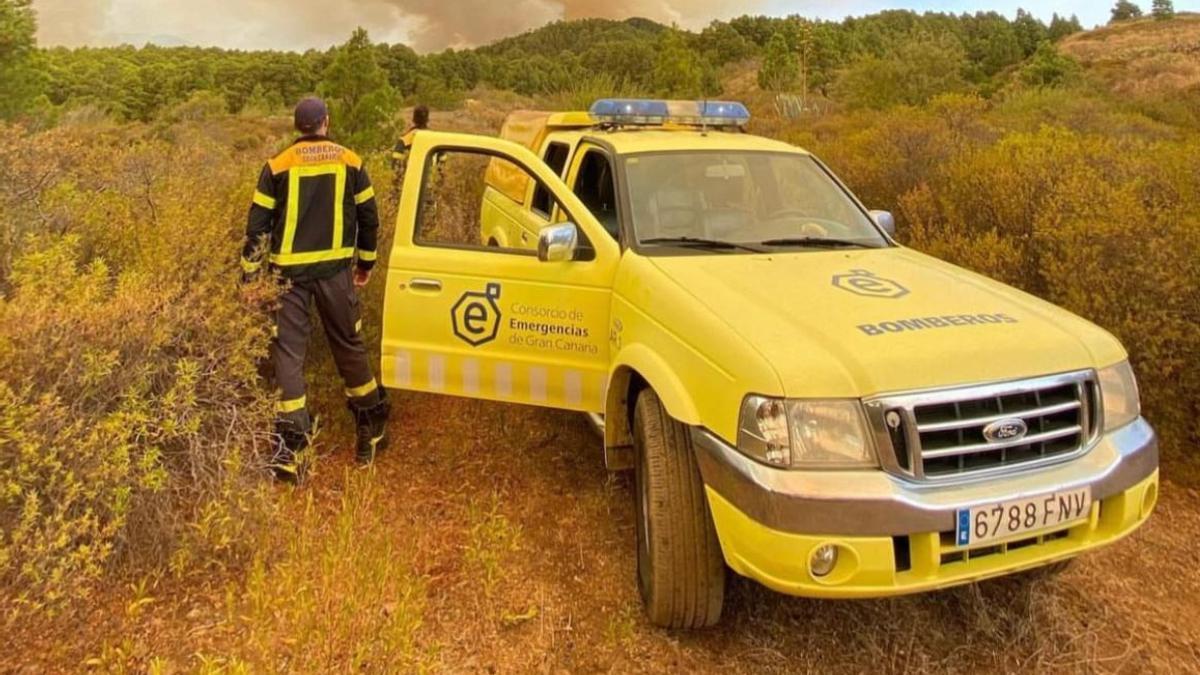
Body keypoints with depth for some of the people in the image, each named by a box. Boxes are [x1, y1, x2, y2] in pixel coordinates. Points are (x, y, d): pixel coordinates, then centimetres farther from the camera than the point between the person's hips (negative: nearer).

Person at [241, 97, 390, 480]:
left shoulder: (278, 166, 1)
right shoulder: (350, 163, 4)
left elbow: (258, 225, 0)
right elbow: (368, 217, 9)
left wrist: (250, 274, 6)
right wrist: (366, 263, 20)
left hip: (290, 272, -1)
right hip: (335, 269, 1)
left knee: (288, 352, 3)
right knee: (349, 347, 13)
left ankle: (289, 447, -2)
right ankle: (373, 429, 22)